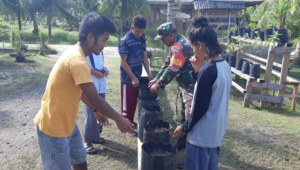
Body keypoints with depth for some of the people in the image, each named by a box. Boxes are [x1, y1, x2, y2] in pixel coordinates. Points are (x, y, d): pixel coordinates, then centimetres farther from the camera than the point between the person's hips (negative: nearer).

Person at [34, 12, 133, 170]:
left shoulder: (75, 53, 4)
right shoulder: (77, 60, -28)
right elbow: (95, 99, -26)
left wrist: (95, 110, 18)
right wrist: (119, 119, -14)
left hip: (67, 122, 9)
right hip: (53, 127, -9)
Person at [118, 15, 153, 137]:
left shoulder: (142, 38, 1)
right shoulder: (125, 41, -18)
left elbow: (145, 57, 7)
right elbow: (123, 62, -16)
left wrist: (149, 74, 3)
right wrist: (133, 78, -16)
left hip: (138, 76, 6)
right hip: (128, 78, -6)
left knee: (134, 101, 18)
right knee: (127, 103, 5)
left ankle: (131, 121, 35)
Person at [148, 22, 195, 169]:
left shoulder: (180, 46, -22)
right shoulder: (178, 44, 12)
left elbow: (172, 70, -26)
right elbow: (167, 64, 17)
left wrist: (159, 86, -18)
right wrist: (156, 79, 12)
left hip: (193, 87, -11)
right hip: (187, 86, 11)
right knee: (184, 117, 21)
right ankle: (182, 142, 38)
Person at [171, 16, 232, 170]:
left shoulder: (207, 71, -24)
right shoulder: (225, 66, 3)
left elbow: (199, 108, -20)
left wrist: (184, 128, -7)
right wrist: (198, 71, 2)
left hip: (201, 134, -8)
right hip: (216, 131, 9)